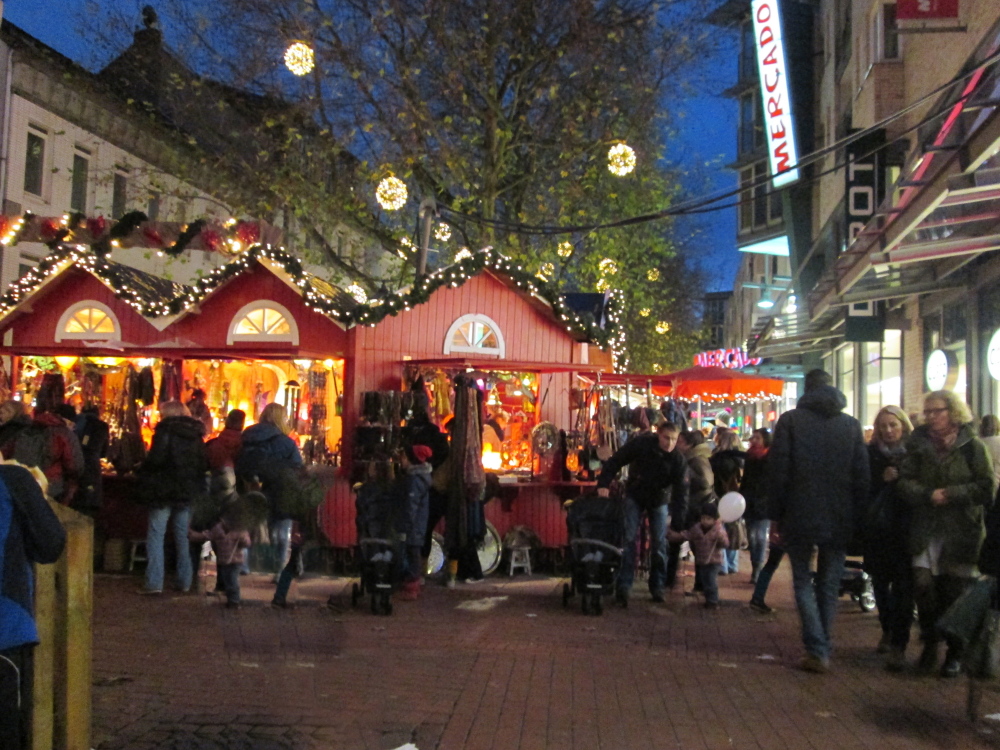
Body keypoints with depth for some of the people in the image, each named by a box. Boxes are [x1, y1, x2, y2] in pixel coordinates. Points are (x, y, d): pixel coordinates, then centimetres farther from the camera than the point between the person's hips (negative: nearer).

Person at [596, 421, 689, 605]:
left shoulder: (678, 460, -20)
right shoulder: (641, 444, -23)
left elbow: (681, 492, -21)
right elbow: (616, 461, -16)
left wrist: (678, 523, -29)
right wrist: (603, 484, -26)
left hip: (659, 501, 1)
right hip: (635, 496, -1)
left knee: (659, 544, 1)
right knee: (628, 539, -9)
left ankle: (657, 586, 15)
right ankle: (624, 585, -7)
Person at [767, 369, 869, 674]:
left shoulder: (790, 420, -3)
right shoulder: (851, 424, 6)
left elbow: (778, 470, -6)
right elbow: (862, 474, 5)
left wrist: (775, 515, -2)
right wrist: (857, 517, 9)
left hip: (800, 518, -3)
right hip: (839, 520, 3)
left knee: (803, 582, 6)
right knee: (829, 585, 13)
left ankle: (817, 650, -5)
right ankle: (823, 649, 18)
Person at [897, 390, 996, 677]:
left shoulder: (972, 446, -1)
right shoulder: (919, 444, 7)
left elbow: (988, 487, -7)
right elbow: (905, 482, -1)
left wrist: (951, 494, -15)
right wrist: (929, 495, -18)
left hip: (962, 531, -2)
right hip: (926, 529, 2)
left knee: (956, 591, 2)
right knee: (923, 584, -9)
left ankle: (955, 653, 19)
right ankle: (930, 643, 11)